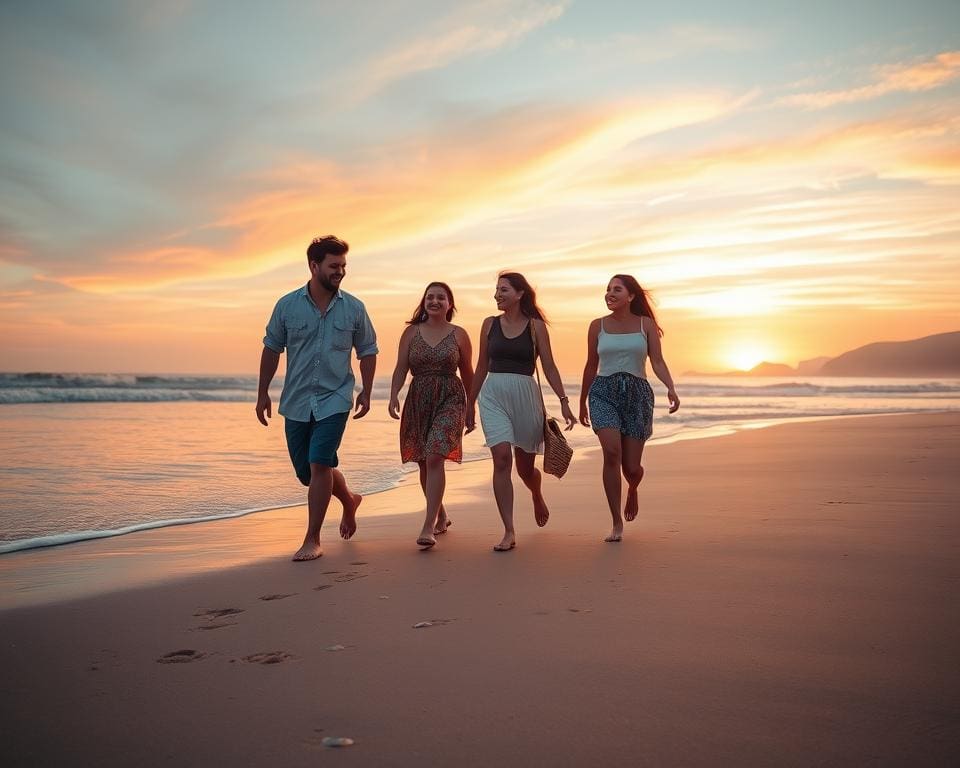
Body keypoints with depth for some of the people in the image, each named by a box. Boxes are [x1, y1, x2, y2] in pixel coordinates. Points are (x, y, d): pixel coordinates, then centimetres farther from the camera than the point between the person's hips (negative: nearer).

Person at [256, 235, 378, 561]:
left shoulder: (354, 308, -2)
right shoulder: (287, 305, -2)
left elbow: (367, 351, 7)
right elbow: (272, 349, 5)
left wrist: (366, 391, -1)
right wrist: (263, 392, 4)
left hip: (334, 399, -2)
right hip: (296, 402, 3)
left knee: (319, 464, -13)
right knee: (306, 471, 11)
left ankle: (312, 540, -2)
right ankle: (349, 500, 39)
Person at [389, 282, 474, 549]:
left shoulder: (459, 335, 5)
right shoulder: (411, 332, 8)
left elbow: (467, 374, 10)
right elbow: (401, 368, 2)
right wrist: (394, 395, -14)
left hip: (449, 400, -3)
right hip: (418, 401, 3)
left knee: (435, 458, -19)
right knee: (424, 463, 10)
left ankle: (428, 527, -19)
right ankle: (440, 516, 31)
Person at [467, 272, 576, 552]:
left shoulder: (535, 325, 2)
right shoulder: (490, 324, 8)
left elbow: (549, 366, -1)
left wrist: (563, 400, -11)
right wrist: (469, 405, 17)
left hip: (525, 395, -1)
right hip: (493, 395, 1)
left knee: (525, 467, 10)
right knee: (502, 459, -14)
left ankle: (537, 497, 47)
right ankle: (509, 532, -9)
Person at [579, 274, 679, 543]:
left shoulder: (646, 324, 5)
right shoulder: (598, 326, 8)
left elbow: (658, 362, -2)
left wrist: (671, 388, -21)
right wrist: (582, 402, 20)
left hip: (637, 393, 0)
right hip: (604, 392, 0)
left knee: (631, 467, 0)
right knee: (612, 452, -23)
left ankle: (632, 491, 41)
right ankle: (617, 523, -12)